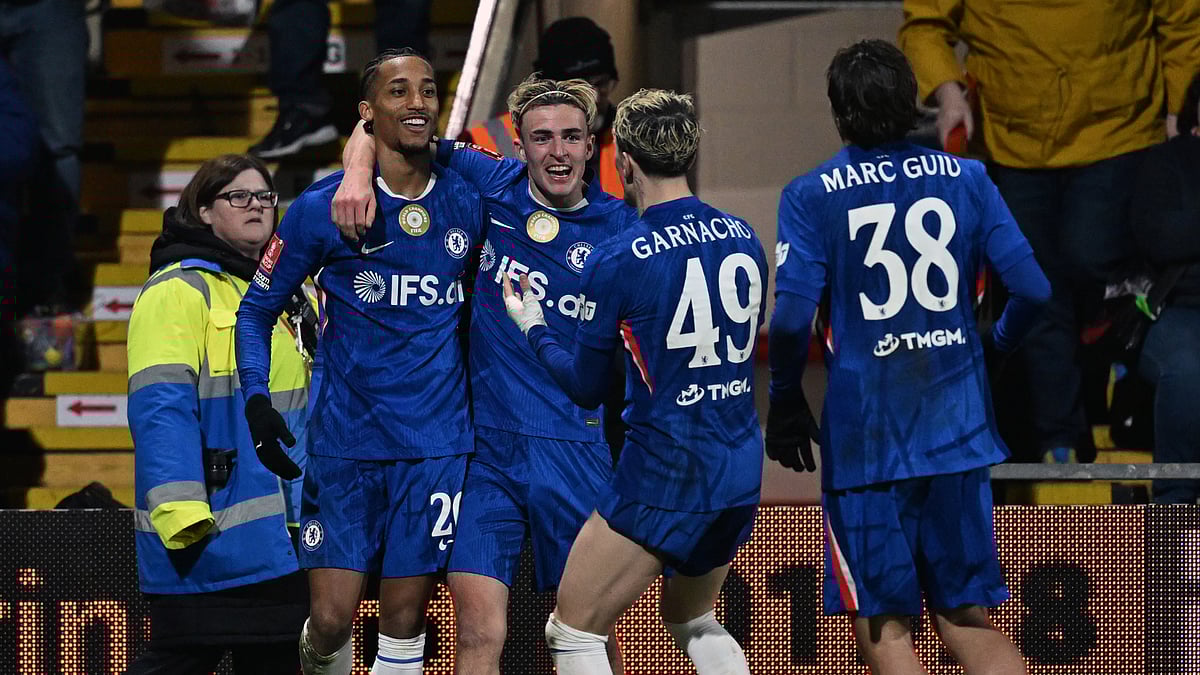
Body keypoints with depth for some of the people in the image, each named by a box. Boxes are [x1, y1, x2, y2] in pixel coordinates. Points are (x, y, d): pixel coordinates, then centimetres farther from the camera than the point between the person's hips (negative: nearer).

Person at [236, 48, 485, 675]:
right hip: (345, 440, -2)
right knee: (330, 621, -5)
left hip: (436, 444, 2)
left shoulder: (468, 204, 4)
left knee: (405, 622, 2)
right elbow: (256, 309, 4)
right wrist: (257, 399, -11)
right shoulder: (320, 208, -4)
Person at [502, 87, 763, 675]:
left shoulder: (615, 262, -12)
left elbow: (585, 388, -3)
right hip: (742, 472, 7)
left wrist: (533, 327, 15)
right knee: (692, 620, 26)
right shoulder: (742, 239, 5)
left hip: (664, 473, -7)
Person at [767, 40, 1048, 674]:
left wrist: (785, 401, 2)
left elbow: (791, 317, -15)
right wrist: (994, 347, 19)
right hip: (957, 426, 4)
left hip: (865, 429, -4)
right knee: (968, 620, 12)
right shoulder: (966, 179, 3)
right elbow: (1031, 289, -1)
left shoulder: (810, 196, -6)